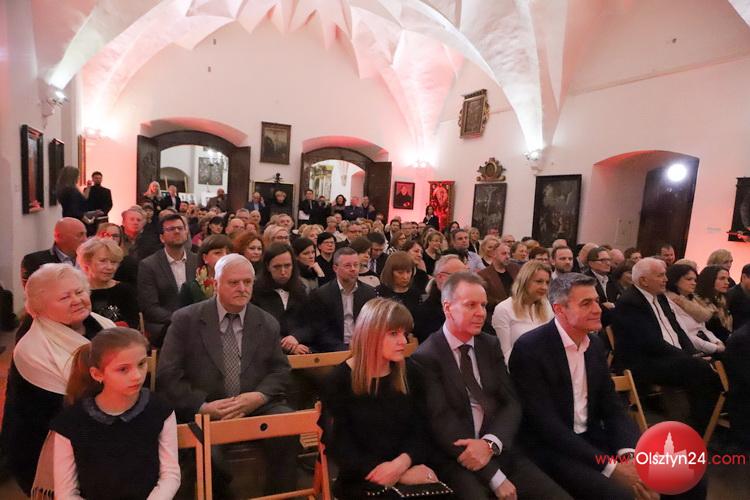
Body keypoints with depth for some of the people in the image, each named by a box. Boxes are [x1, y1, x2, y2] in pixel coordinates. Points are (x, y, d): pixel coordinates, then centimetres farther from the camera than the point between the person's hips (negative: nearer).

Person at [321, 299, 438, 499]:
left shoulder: (406, 376, 5)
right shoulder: (338, 382, -8)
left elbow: (419, 433, 3)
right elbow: (341, 450, -10)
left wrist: (401, 463, -17)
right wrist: (403, 475, -14)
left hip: (411, 472, 4)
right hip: (362, 483, -4)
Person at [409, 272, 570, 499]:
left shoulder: (491, 345, 9)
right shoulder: (425, 357, -8)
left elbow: (511, 403, 5)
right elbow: (441, 421, -13)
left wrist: (490, 443, -14)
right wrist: (494, 477, -16)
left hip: (501, 452, 5)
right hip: (456, 460, -4)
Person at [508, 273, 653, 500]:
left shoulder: (595, 344, 6)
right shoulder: (529, 348, -19)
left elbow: (612, 406, 5)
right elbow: (546, 424, -21)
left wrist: (628, 453, -14)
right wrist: (610, 466, -23)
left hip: (593, 439, 7)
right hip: (552, 449, -7)